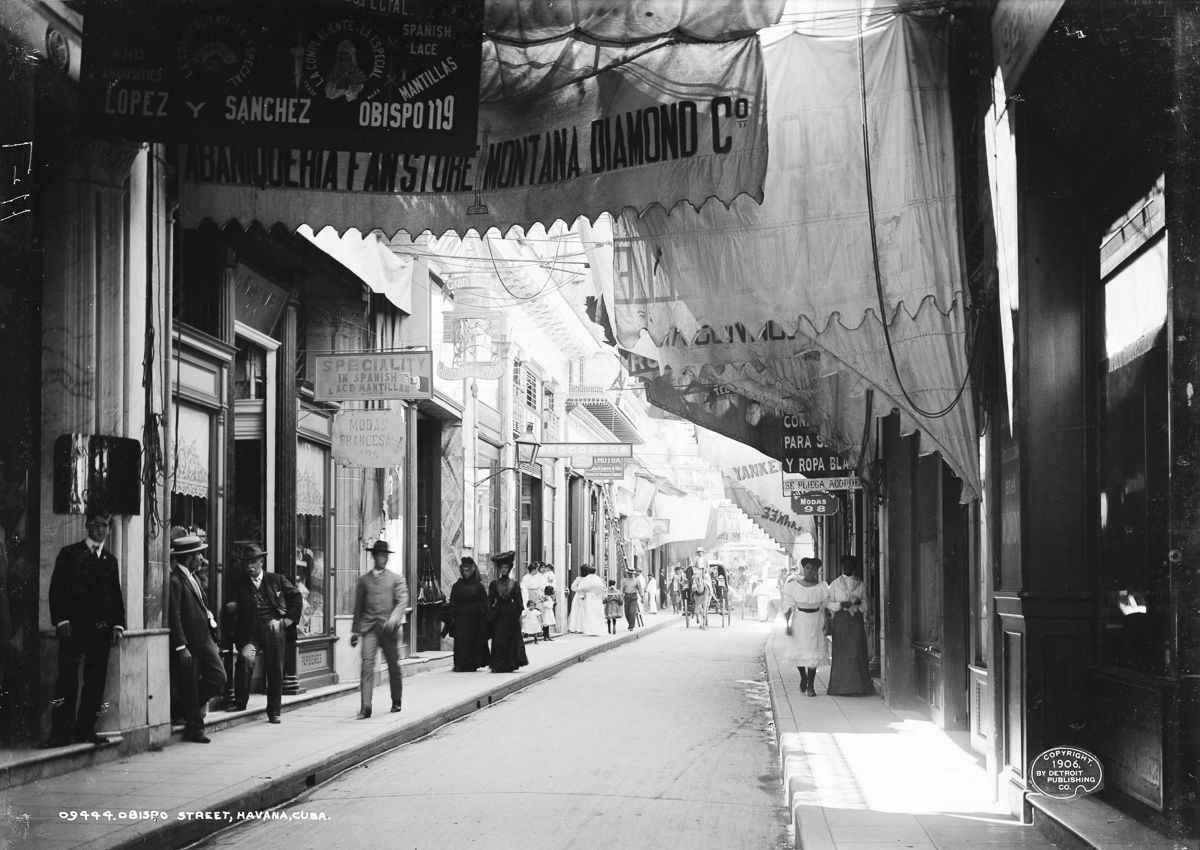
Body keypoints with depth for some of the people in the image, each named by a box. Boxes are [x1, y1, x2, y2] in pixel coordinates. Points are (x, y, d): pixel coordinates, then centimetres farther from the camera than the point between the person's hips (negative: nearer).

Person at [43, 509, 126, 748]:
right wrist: (61, 620, -10)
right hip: (73, 627, -4)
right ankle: (61, 732, -8)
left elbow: (116, 595, 16)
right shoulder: (69, 554, 6)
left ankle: (86, 730, 8)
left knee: (96, 681, 2)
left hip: (101, 629, 4)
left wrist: (118, 625, 5)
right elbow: (56, 589, 0)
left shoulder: (110, 560, 16)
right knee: (67, 679, -9)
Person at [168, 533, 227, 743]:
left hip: (204, 639, 9)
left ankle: (189, 709, 21)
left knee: (218, 678, 2)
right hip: (188, 643, -9)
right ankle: (195, 729, 12)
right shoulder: (174, 581, -14)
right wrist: (182, 647, -20)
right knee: (190, 688, 1)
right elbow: (174, 617, -18)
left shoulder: (193, 577, 15)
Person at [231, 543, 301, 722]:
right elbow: (235, 607, 11)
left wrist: (289, 619, 6)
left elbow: (296, 596, 13)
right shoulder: (239, 583, 9)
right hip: (250, 631, -1)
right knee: (245, 657, -27)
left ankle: (274, 711, 17)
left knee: (275, 670, 3)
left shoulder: (276, 580, 8)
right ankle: (240, 702, -12)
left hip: (274, 628, 1)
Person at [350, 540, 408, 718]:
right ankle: (366, 707, -18)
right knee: (367, 664, -13)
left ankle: (397, 702, 28)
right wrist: (355, 631, 15)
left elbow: (402, 601, -3)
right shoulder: (363, 580, 12)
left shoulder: (396, 578, 8)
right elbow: (358, 607, 17)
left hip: (389, 628, 0)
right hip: (369, 628, 0)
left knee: (393, 665, 9)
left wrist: (394, 618, -20)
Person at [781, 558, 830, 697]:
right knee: (798, 652, -1)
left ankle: (811, 686, 6)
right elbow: (789, 607, -2)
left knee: (813, 654, -2)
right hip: (799, 622, 0)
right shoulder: (794, 587, -2)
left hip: (816, 622, 0)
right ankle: (803, 677, 28)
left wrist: (826, 624, 0)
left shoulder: (821, 587, 1)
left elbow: (824, 607, 6)